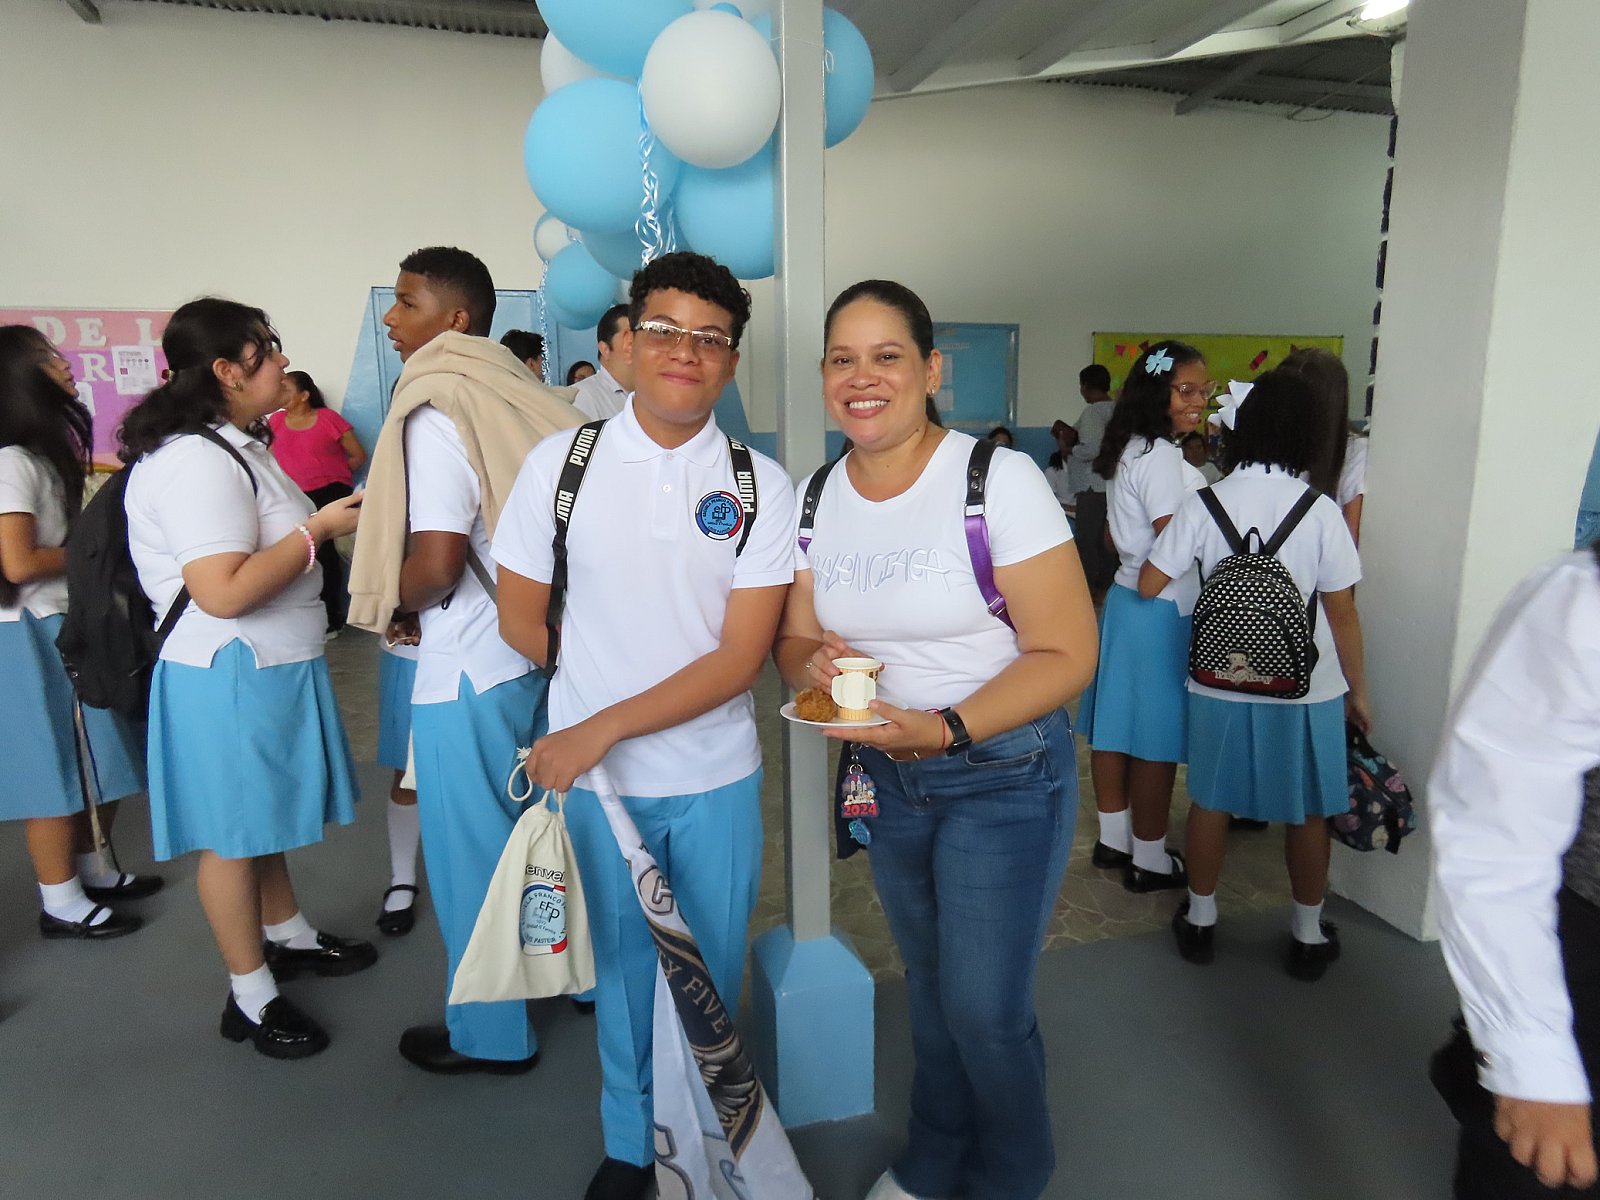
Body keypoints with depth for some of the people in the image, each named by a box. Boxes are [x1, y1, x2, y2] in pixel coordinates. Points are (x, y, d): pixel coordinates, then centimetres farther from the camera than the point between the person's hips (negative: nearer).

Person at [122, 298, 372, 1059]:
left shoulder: (233, 445, 11)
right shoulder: (197, 461, -23)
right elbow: (223, 592, -29)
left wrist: (324, 523, 10)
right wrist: (318, 529, -21)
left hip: (267, 667, 10)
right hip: (229, 676, -10)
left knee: (265, 813, 23)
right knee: (232, 834, 5)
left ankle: (287, 938, 42)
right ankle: (250, 997, 21)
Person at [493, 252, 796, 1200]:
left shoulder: (761, 487, -6)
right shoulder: (560, 463, -4)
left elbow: (742, 655, -11)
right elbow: (521, 618, 4)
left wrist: (604, 724, -17)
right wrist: (602, 683, 0)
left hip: (717, 778, 0)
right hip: (592, 773, 1)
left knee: (712, 975, 16)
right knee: (623, 968, 19)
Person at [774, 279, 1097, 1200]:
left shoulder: (999, 478, -18)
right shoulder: (815, 497, -1)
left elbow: (1068, 653, -18)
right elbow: (796, 639, 5)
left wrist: (946, 728, -30)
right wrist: (813, 664, -19)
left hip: (1005, 774, -5)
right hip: (887, 775, 5)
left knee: (985, 1008, 3)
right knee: (930, 984, 22)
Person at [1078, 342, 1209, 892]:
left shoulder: (1132, 451, 13)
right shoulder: (1161, 456, -18)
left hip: (1128, 596, 10)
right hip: (1161, 609, -10)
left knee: (1118, 725, 15)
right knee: (1158, 739, 1)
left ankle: (1114, 837, 28)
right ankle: (1149, 860, 13)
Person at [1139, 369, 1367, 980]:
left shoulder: (1205, 504, -9)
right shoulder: (1320, 511, -11)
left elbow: (1149, 584, -6)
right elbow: (1342, 613, -7)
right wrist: (1357, 690, 5)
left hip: (1219, 683, 1)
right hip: (1306, 689, 0)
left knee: (1210, 801, 15)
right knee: (1306, 813, 15)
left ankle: (1200, 920, 30)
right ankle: (1308, 935, 31)